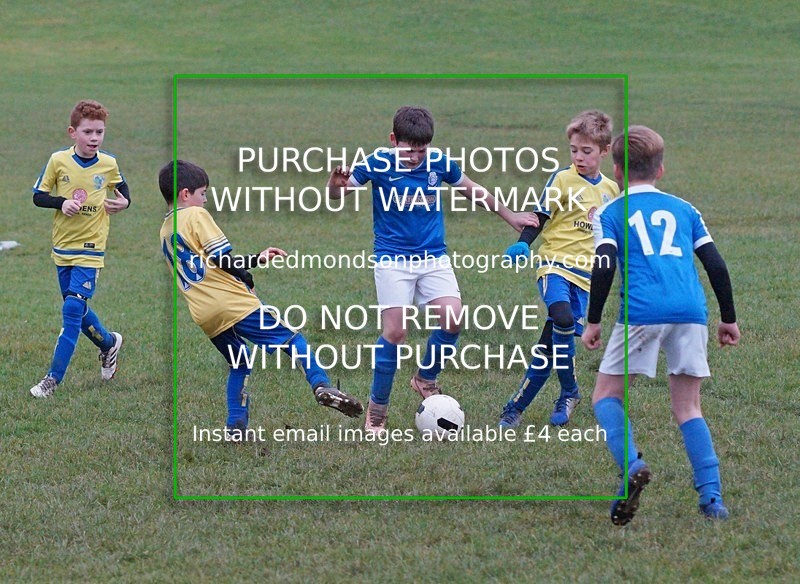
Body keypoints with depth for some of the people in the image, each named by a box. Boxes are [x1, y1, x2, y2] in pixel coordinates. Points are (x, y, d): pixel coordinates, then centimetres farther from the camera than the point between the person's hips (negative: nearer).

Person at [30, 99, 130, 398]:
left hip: (90, 249, -3)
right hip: (63, 247, 3)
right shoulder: (59, 160, -6)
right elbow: (38, 196, 0)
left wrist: (124, 202, -8)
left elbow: (122, 188, 14)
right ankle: (109, 344, 42)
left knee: (73, 309, -12)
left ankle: (53, 378, -9)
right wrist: (61, 203, -18)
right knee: (77, 310, 13)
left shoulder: (108, 164, -5)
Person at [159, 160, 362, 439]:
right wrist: (246, 276, 8)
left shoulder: (165, 231, 20)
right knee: (292, 340, -3)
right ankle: (321, 385, -23)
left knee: (239, 364, 23)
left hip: (204, 316, 7)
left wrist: (257, 258, 21)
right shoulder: (195, 215, -4)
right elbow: (222, 259, -13)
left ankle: (235, 427, 12)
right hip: (231, 302, -7)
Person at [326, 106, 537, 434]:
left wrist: (510, 217, 24)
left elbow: (473, 190, 16)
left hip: (434, 257, 3)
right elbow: (336, 195, -5)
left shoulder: (439, 163, -2)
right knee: (394, 331, -12)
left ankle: (426, 379, 13)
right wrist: (336, 184, -30)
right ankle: (377, 408, 5)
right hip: (393, 259, -3)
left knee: (453, 319, -14)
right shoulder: (378, 164, -10)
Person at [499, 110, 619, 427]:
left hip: (585, 275, 5)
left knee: (550, 346, 0)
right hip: (555, 263, -5)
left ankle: (514, 410, 9)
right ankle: (569, 393, -14)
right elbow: (540, 216, -2)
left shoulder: (611, 189, 13)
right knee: (563, 319, -33)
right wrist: (523, 244, -19)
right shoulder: (563, 179, -2)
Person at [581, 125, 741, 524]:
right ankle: (711, 497, 0)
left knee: (606, 395, 10)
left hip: (642, 312, -3)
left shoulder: (610, 213, 12)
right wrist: (729, 319, 24)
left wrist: (593, 322, 5)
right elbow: (716, 265, 16)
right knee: (687, 406, 12)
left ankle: (631, 465, -16)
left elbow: (604, 268, -1)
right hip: (692, 312, 3)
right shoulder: (684, 210, 21)